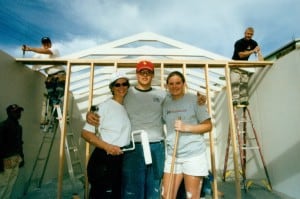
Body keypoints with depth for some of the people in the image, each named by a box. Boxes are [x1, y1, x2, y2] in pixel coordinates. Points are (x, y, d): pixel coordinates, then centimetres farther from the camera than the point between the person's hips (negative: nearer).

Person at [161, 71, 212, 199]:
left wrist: (186, 127, -16)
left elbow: (208, 126, -4)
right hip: (172, 155, 4)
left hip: (194, 154, -4)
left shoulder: (194, 100, -4)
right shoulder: (166, 104, 8)